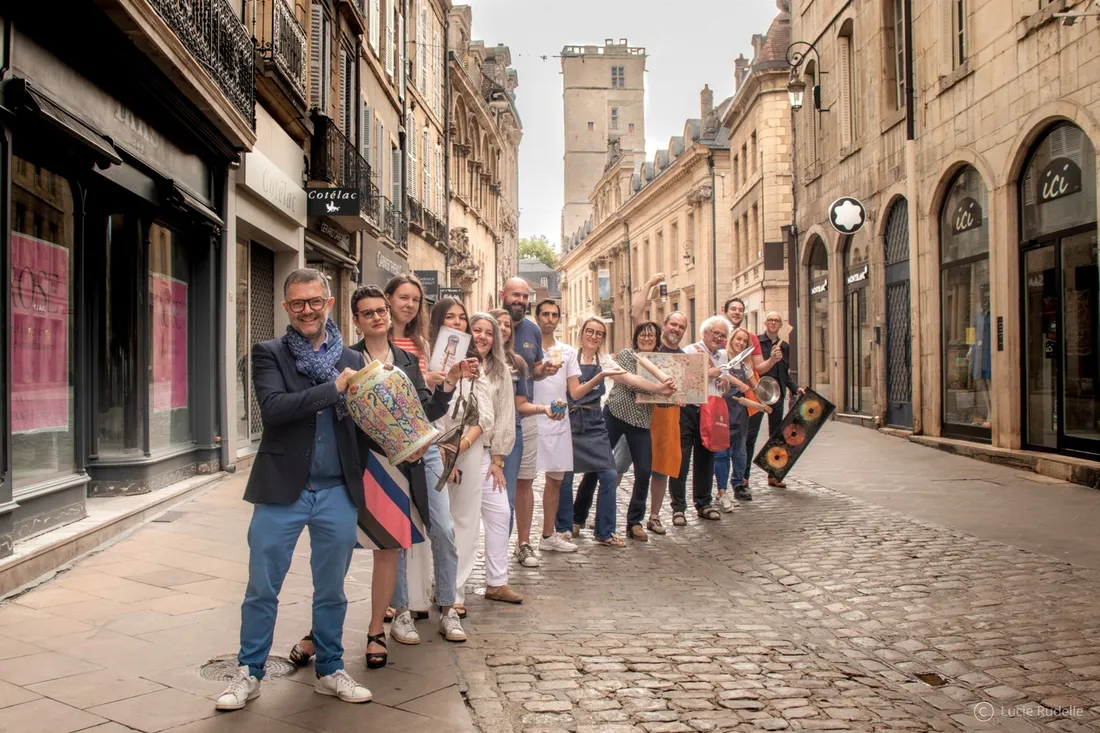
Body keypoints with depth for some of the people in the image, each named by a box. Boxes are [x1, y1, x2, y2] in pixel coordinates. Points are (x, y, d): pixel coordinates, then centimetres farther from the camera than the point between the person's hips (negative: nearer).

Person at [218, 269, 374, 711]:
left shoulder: (351, 360, 8)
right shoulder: (269, 354, 0)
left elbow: (363, 425, 10)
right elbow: (273, 408, -17)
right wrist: (334, 388, -17)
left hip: (337, 492, 2)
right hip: (281, 490, -2)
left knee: (331, 590, 14)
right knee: (262, 590, 8)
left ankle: (330, 671, 29)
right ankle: (249, 674, 25)